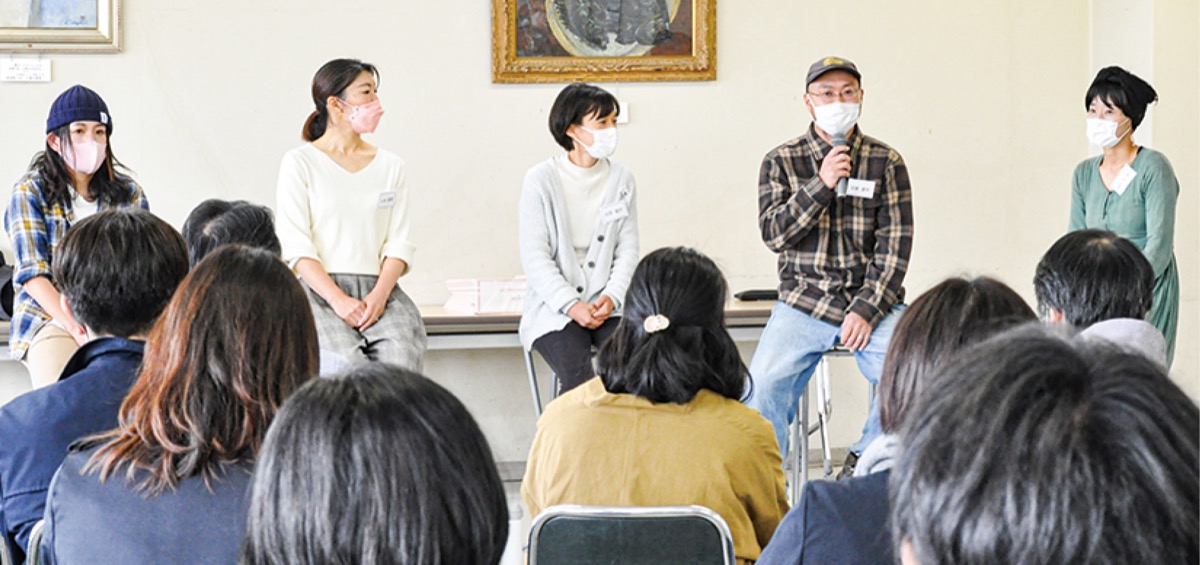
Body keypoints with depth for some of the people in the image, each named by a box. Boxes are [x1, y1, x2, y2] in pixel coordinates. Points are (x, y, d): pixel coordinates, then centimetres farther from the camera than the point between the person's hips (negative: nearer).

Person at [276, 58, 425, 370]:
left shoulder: (390, 165, 17)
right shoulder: (300, 163, 6)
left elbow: (399, 243, 10)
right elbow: (295, 246, -2)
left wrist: (379, 294, -9)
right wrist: (338, 299, -15)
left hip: (378, 288, 3)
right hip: (321, 289, -3)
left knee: (401, 359, -29)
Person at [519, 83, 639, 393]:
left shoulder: (621, 179, 8)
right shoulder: (541, 180, -3)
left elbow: (628, 249, 6)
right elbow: (534, 257, -6)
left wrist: (611, 298, -11)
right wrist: (572, 306, -16)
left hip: (608, 305, 3)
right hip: (554, 306, -3)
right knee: (580, 378, -27)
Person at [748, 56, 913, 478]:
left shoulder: (886, 163, 6)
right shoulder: (781, 162, 7)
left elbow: (895, 246, 0)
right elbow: (774, 233, -4)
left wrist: (867, 310, -11)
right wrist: (821, 184, -15)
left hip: (872, 299, 0)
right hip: (804, 301, 0)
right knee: (764, 382, -24)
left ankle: (864, 461, 0)